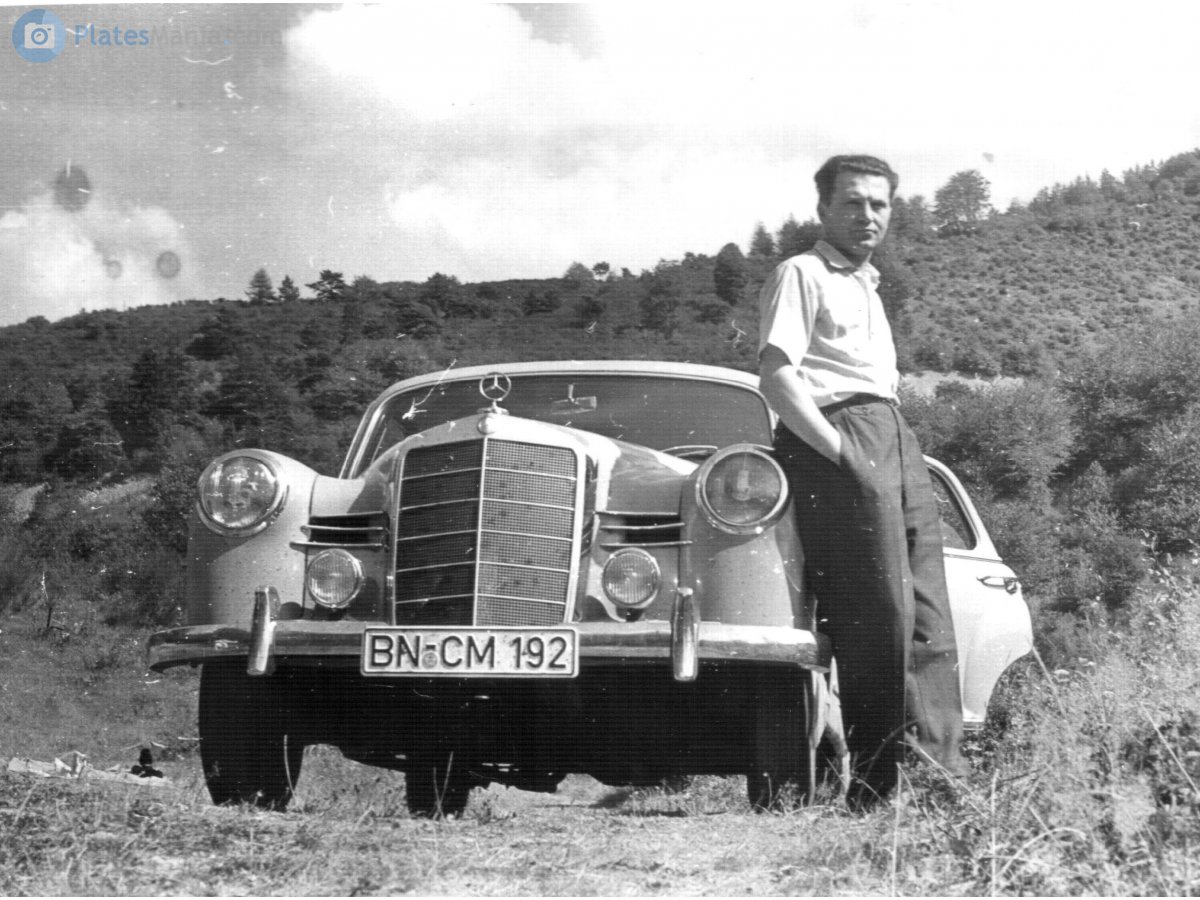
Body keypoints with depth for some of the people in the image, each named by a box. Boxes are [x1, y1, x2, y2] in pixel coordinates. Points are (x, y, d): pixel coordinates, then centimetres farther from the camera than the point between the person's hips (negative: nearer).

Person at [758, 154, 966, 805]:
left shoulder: (866, 286, 28)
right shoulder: (801, 274, 1)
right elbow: (776, 376, -11)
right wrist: (840, 452, -17)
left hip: (896, 440, 9)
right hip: (838, 439, -9)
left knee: (927, 614, 1)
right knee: (877, 616, -13)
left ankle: (938, 765, 1)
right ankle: (877, 781, -11)